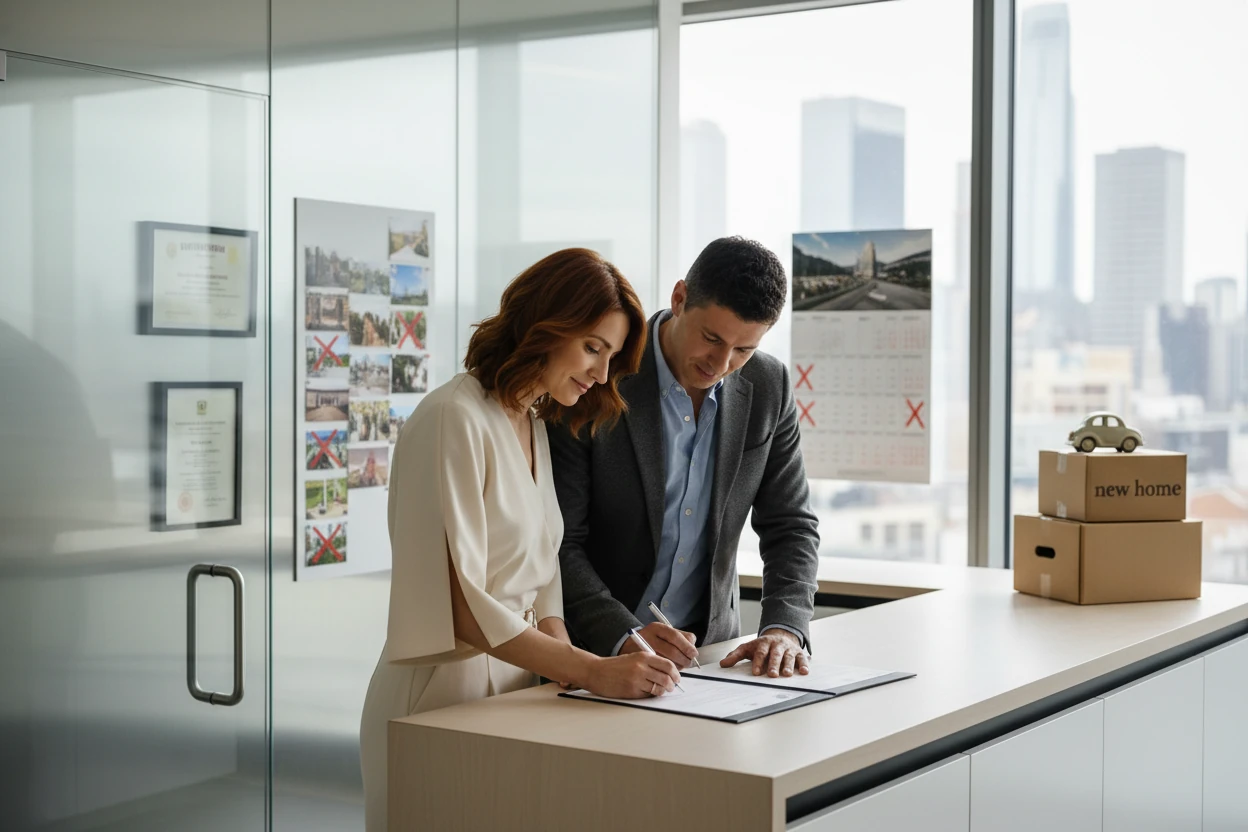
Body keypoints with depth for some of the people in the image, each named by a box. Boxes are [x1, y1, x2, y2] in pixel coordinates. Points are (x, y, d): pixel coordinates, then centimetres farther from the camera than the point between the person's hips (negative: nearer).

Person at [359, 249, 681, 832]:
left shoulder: (536, 424, 11)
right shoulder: (454, 419, -17)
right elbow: (459, 598, -22)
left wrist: (566, 657, -6)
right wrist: (590, 671, -25)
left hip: (514, 685, 8)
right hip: (446, 691, -8)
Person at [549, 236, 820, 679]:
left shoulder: (767, 387, -2)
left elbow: (791, 526, 5)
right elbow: (557, 541, -13)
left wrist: (784, 627, -10)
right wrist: (623, 637, -24)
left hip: (707, 648, 3)